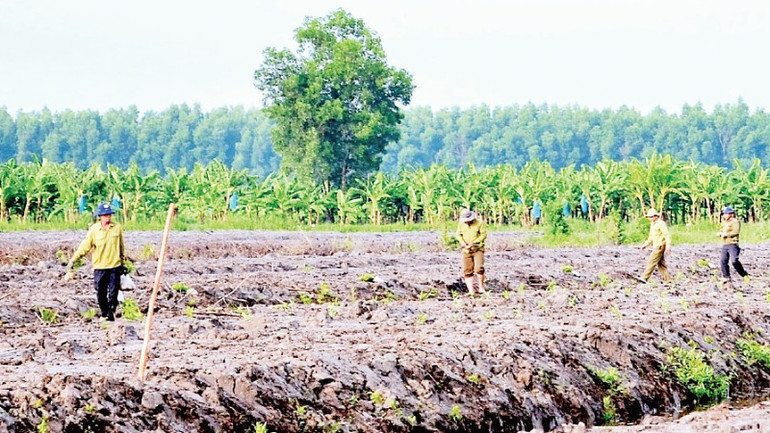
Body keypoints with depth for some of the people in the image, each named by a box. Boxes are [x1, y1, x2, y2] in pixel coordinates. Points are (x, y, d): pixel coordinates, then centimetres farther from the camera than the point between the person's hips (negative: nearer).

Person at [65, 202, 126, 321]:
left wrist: (123, 260, 21)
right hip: (99, 267, 0)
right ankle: (104, 312, 23)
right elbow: (84, 247, -2)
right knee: (100, 293, 5)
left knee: (113, 292, -3)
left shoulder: (117, 228, 1)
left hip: (115, 266, 0)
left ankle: (111, 313, 7)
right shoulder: (94, 230, -4)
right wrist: (72, 261, -6)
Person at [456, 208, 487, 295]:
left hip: (478, 249, -4)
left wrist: (473, 243, -20)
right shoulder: (461, 224, 2)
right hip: (466, 250, 4)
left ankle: (481, 287, -3)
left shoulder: (479, 223, -9)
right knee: (467, 271, -3)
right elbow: (459, 235, 11)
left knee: (479, 268, -20)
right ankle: (471, 291, -1)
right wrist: (463, 243, -10)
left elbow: (484, 235, -10)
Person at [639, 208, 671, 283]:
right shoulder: (652, 224, 17)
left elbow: (667, 235, -17)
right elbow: (651, 237, 25)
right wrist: (644, 245, 19)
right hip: (656, 246, 10)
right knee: (661, 263, 9)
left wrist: (668, 246, -27)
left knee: (651, 262, -11)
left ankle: (644, 278, -13)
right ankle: (667, 279, 11)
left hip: (660, 246, -10)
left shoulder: (661, 224, -11)